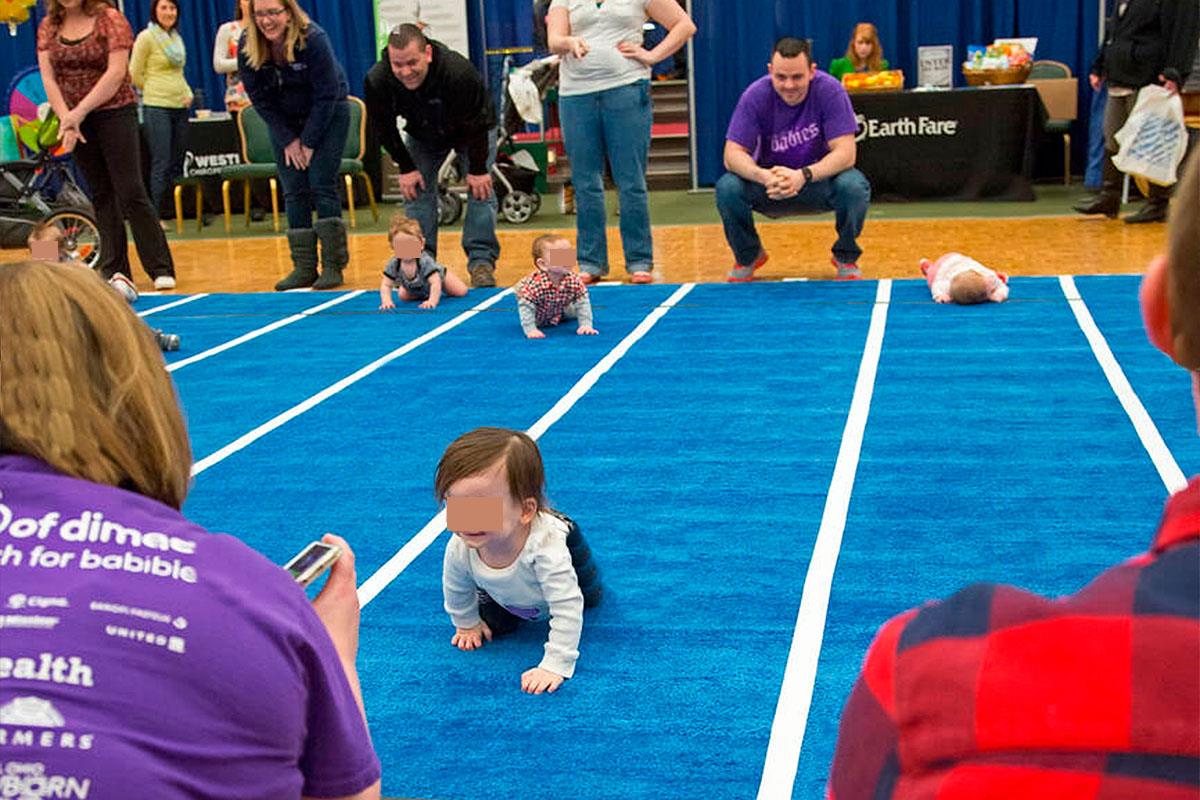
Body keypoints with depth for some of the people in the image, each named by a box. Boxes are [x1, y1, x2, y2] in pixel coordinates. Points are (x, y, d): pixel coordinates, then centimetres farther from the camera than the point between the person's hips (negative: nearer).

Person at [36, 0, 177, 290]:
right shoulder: (48, 26, 7)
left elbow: (116, 72, -16)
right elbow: (48, 76, 0)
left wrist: (79, 111, -21)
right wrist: (65, 119, -14)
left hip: (116, 113, -5)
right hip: (78, 122, 5)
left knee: (130, 192, -8)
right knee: (101, 195, 8)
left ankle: (161, 269, -3)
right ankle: (115, 271, 13)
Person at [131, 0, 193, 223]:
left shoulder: (177, 38, 15)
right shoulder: (146, 37, -4)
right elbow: (135, 75, -4)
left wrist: (188, 93, 7)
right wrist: (156, 90, 1)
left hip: (180, 107, 6)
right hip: (156, 107, -6)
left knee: (177, 163, 8)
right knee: (161, 164, -9)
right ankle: (155, 215, -5)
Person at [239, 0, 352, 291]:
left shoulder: (314, 39, -27)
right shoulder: (247, 46, -17)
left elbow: (326, 95, -22)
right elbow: (260, 98, -8)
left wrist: (310, 142, -19)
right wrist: (288, 140, -10)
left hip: (327, 115, -4)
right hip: (284, 121, 4)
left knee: (322, 186, -11)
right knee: (293, 192, -3)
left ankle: (333, 265, -6)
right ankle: (304, 268, 0)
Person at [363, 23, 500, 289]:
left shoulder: (458, 72, -42)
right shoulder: (376, 80, -32)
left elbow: (476, 123, -29)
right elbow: (383, 128, -14)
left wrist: (478, 169, -23)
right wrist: (405, 167, -14)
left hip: (472, 130, -3)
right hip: (421, 135, 3)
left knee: (480, 187, -14)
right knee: (415, 188, -5)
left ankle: (481, 261, -9)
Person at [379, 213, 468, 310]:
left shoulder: (425, 262, -46)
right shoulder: (393, 264, -34)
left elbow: (436, 283, -51)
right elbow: (385, 285, -29)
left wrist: (432, 301, -64)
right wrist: (386, 301, -46)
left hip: (438, 277, -3)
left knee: (461, 292, -3)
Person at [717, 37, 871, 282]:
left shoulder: (830, 91, -19)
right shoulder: (756, 96, -16)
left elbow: (845, 152, -25)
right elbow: (733, 154, -20)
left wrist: (804, 175, -43)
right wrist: (763, 176, -43)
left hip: (820, 180, -1)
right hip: (769, 188, 1)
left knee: (854, 186, -33)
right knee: (727, 187, -28)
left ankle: (846, 257, -2)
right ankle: (747, 256, 3)